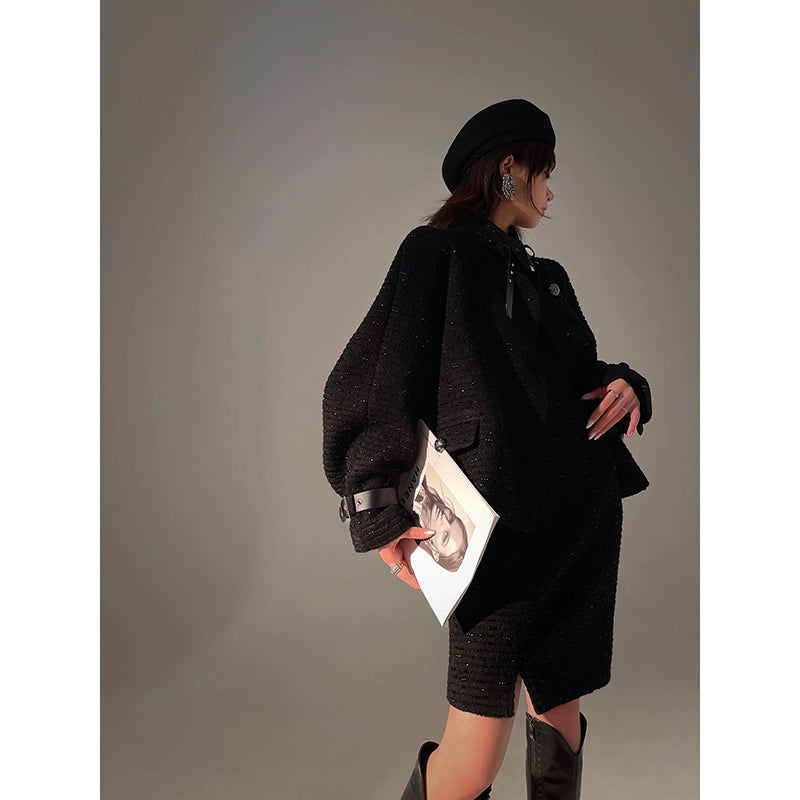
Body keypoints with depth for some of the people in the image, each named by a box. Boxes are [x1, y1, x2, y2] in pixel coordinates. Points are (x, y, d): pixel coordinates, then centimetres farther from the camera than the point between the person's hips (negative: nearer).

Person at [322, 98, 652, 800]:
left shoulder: (547, 276, 19)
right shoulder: (439, 253, -1)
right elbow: (367, 384, -6)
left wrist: (625, 385, 2)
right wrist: (379, 512, -15)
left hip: (582, 527, 7)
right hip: (498, 526, -7)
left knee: (561, 716, 14)